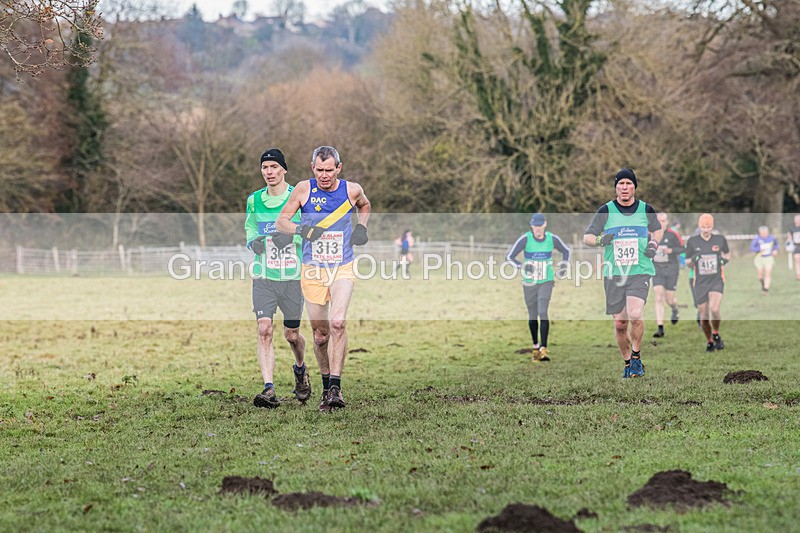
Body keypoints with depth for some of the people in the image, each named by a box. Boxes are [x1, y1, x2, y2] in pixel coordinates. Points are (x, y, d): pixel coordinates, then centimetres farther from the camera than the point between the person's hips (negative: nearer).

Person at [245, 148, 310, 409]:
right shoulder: (254, 200, 7)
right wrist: (253, 242, -3)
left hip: (292, 277, -2)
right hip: (263, 277, 2)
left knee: (291, 334, 6)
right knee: (264, 330, -13)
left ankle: (300, 369, 39)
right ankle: (269, 390, -15)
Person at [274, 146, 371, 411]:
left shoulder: (351, 190, -1)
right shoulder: (304, 189, -4)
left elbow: (364, 206, 23)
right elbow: (281, 221, 2)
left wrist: (361, 227, 5)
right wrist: (301, 229, -16)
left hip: (342, 269, -1)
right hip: (312, 270, 1)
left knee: (337, 323, -21)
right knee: (321, 334, 4)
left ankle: (335, 386, -18)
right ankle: (326, 386, 23)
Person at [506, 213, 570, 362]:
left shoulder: (552, 239, -5)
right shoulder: (525, 239, -12)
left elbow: (566, 251, 14)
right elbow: (509, 256, -13)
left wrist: (562, 268, 3)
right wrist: (522, 266, -30)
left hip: (546, 282, 0)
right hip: (529, 283, 0)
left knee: (543, 312, -17)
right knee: (532, 316, 8)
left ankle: (543, 348, -16)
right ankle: (536, 347, 28)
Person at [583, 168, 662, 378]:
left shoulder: (646, 209, 5)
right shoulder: (606, 210, 2)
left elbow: (657, 230, 24)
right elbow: (587, 237, 6)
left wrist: (654, 244, 4)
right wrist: (599, 240, -16)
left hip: (640, 272, -1)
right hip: (614, 274, 1)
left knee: (635, 314, -22)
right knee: (620, 323, 2)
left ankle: (636, 356, -1)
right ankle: (628, 362, 23)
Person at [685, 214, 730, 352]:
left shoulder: (720, 239, 2)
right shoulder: (692, 241, 0)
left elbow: (727, 253, 21)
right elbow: (688, 264, 9)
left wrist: (725, 259, -3)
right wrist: (692, 259, -14)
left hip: (717, 280, -1)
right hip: (700, 282, 1)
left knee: (714, 309, -25)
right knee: (704, 317, 0)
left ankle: (716, 334, 2)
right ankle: (709, 341, 25)